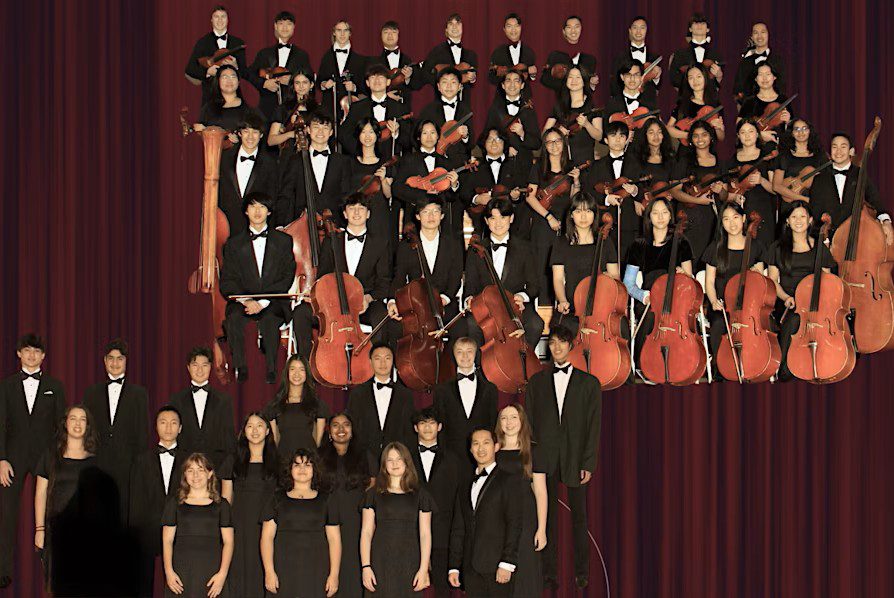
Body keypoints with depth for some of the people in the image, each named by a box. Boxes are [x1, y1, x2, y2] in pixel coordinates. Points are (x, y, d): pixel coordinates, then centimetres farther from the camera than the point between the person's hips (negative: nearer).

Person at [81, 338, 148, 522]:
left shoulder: (138, 394, 8)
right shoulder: (92, 394, 13)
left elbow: (143, 433, 5)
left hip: (128, 465, -1)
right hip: (98, 465, 2)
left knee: (127, 513, -4)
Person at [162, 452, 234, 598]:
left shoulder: (221, 505, 10)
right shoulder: (175, 505, 11)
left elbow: (228, 542, 5)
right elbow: (167, 541, 8)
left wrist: (222, 574, -6)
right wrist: (169, 571, -5)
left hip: (212, 575, 0)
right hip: (181, 574, 0)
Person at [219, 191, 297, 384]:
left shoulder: (283, 241, 12)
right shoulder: (234, 243, 14)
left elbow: (287, 277, 3)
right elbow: (227, 281, 6)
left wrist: (264, 302, -12)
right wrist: (246, 300, -15)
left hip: (274, 302, -1)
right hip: (243, 300, 1)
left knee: (269, 318, -36)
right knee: (234, 317, -34)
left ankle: (271, 369, -25)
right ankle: (241, 368, -25)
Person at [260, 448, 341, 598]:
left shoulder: (325, 501, 12)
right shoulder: (277, 500, 11)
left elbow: (334, 539, 7)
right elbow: (267, 536, 5)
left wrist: (334, 574, -2)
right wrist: (269, 572, -6)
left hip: (316, 573, 0)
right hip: (284, 573, 0)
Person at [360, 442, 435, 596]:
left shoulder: (420, 495, 9)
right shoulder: (374, 494, 9)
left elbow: (425, 534, 5)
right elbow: (366, 532, 5)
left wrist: (424, 569, -4)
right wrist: (365, 566, -5)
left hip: (409, 565, 0)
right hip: (380, 565, 0)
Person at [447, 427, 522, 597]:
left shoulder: (508, 481, 1)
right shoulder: (466, 488, 21)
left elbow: (514, 524, -7)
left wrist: (507, 564, -14)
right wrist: (454, 566, 11)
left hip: (497, 568, -5)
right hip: (471, 570, 5)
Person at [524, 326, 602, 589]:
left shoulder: (588, 383, 7)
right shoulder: (537, 382, 12)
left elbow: (594, 426, 3)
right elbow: (529, 423, 8)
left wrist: (588, 463, -5)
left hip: (575, 458, -1)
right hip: (545, 458, 1)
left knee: (579, 516, 3)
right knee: (547, 514, 1)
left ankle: (582, 570, 9)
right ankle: (548, 570, 4)